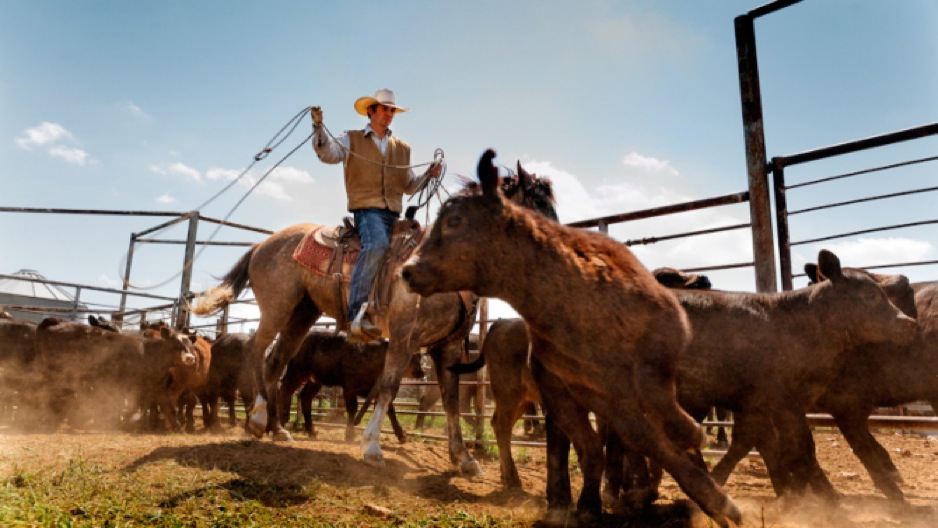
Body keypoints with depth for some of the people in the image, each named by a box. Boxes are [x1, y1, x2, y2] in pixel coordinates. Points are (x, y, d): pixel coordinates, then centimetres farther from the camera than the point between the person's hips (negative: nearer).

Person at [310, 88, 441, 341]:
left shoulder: (402, 148, 24)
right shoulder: (352, 140, 13)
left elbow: (409, 186, 23)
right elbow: (327, 154, -6)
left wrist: (428, 175, 6)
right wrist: (319, 127, -21)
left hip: (394, 213, 6)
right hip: (367, 209, -6)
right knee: (377, 244, -35)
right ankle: (358, 311, -38)